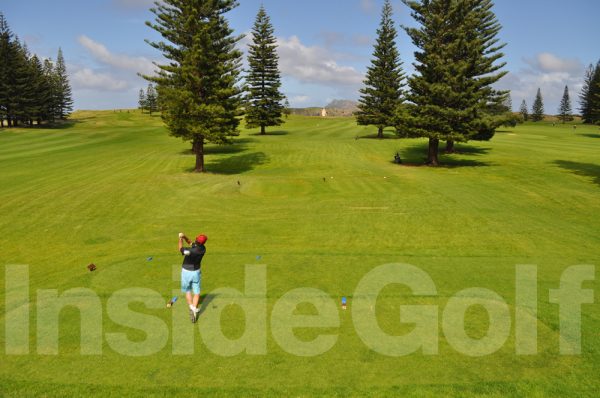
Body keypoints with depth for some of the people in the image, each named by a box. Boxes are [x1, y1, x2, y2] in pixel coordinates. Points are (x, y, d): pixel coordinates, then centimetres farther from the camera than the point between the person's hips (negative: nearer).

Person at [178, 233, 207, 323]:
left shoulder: (191, 251, -30)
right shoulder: (203, 249, -13)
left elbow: (180, 249, -8)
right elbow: (191, 243, 2)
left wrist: (180, 239, 2)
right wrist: (184, 237, -10)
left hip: (186, 272, -3)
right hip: (196, 272, 3)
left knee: (187, 291, 18)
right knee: (196, 293, 9)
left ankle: (191, 307, 3)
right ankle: (195, 310, -8)